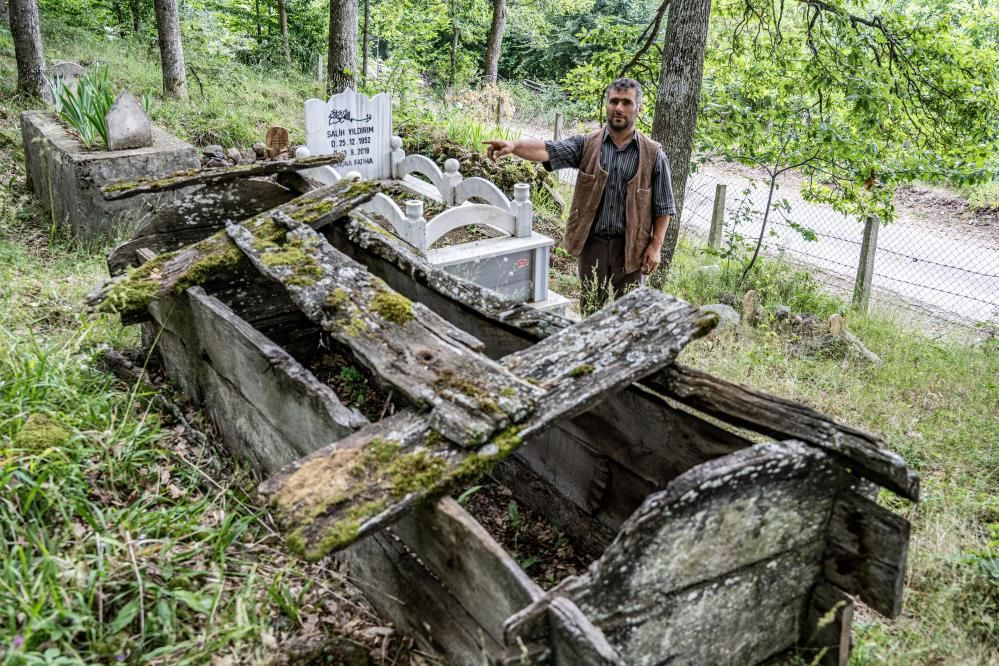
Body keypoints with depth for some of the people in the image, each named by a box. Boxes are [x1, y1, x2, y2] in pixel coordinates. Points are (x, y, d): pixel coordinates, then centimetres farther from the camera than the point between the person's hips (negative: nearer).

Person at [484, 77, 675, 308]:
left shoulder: (653, 155, -2)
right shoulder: (586, 145, 0)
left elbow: (663, 206, 1)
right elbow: (547, 151, -16)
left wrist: (655, 246, -6)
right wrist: (514, 145, -35)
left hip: (631, 247, -1)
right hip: (592, 243, 1)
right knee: (591, 310, 15)